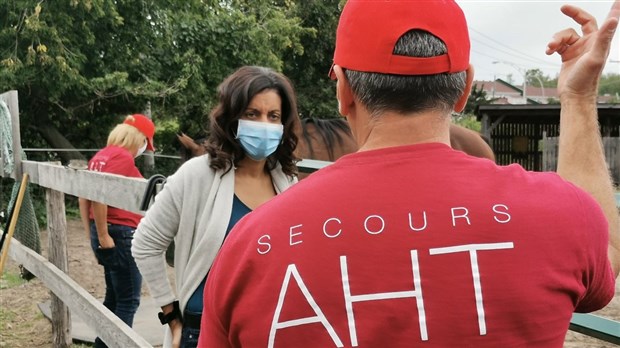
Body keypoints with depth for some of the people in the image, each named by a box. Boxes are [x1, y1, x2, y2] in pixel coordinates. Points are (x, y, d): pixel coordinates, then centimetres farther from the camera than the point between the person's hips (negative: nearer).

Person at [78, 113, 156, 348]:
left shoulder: (102, 155, 13)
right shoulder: (123, 157, -15)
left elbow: (84, 197, 17)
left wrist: (91, 232, 18)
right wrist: (103, 236, -18)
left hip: (109, 234, 9)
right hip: (120, 235, -9)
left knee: (114, 296, 19)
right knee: (129, 300, -1)